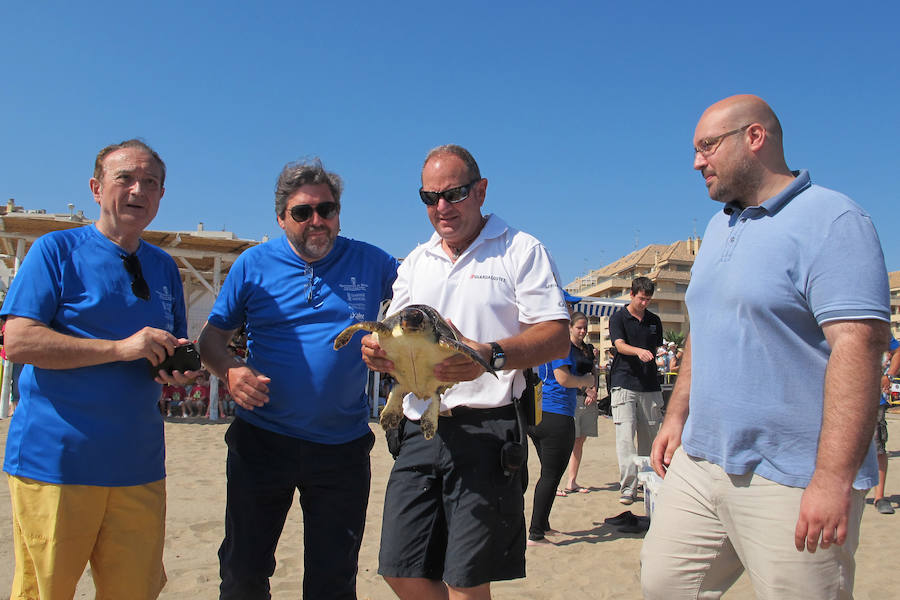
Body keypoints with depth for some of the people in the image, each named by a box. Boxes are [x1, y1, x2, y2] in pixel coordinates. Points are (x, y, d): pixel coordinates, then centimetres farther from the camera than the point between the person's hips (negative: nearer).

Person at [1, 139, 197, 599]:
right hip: (54, 457, -4)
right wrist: (121, 348, -19)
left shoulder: (165, 267, 15)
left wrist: (179, 369, -2)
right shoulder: (57, 250, -1)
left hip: (138, 466, 5)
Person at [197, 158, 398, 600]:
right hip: (262, 442, 1)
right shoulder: (254, 264, 1)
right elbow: (212, 336, 5)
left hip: (343, 447, 0)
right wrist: (229, 368, -17)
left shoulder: (371, 263, 1)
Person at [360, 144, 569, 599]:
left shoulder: (521, 250, 1)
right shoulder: (416, 262, 18)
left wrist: (491, 356, -26)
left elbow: (557, 337, -8)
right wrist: (377, 349, -7)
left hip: (485, 429, -5)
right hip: (420, 429, 6)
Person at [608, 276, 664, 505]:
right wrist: (638, 351, -31)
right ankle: (627, 486, -10)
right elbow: (620, 345, -14)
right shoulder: (618, 318, 2)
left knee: (649, 435, 7)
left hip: (650, 385, 4)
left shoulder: (654, 321, 16)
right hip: (624, 383, -4)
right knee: (625, 434, -11)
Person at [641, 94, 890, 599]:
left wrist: (835, 478, -24)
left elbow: (858, 344, -20)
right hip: (699, 463, 8)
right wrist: (677, 415, 17)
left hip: (792, 482, -8)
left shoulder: (831, 221, -11)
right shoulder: (720, 226, 16)